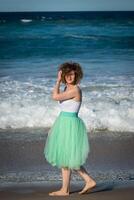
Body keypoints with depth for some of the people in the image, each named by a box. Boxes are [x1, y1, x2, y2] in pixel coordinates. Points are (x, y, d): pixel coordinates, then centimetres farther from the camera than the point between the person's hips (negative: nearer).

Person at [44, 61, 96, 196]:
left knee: (65, 157, -1)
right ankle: (89, 181, 17)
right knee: (66, 157, 13)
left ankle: (65, 190, 11)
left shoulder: (75, 90, -17)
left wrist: (58, 81, -11)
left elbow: (55, 96, -22)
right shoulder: (67, 88, 11)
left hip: (70, 124, -10)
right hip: (64, 123, 10)